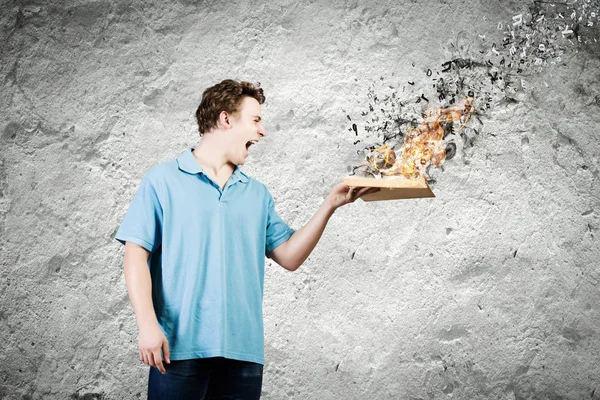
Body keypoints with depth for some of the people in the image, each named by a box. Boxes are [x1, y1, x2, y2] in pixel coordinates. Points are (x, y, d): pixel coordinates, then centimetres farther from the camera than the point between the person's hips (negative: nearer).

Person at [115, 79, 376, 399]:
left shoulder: (258, 194, 16)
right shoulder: (163, 180, 3)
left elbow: (289, 256, 13)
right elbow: (136, 255, -3)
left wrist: (329, 205, 4)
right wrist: (147, 325, -15)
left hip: (244, 350, 4)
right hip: (180, 347, -4)